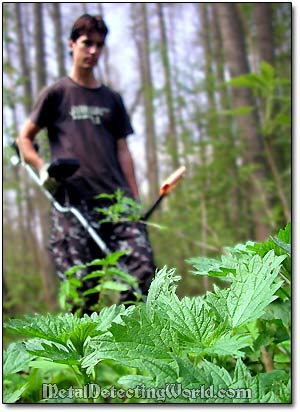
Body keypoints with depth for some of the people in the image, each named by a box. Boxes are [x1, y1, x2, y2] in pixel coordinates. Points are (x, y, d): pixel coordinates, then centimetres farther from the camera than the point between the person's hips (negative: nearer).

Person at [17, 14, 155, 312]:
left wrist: (135, 200, 9)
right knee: (80, 286, -5)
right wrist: (42, 168, -8)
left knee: (143, 271, -10)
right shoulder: (56, 93, 10)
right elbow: (24, 138, 12)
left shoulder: (111, 99, 20)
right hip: (72, 202, -3)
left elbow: (122, 151, 17)